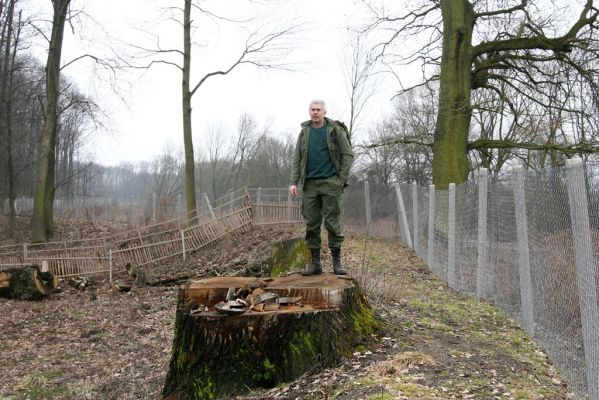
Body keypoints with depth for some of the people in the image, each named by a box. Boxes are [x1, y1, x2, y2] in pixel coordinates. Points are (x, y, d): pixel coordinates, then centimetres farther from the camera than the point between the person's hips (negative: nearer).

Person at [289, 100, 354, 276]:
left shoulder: (335, 130, 2)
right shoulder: (304, 132, 12)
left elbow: (348, 155, 2)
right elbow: (297, 159, 12)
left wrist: (342, 179, -6)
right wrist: (294, 182, 3)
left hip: (330, 183, -3)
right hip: (310, 184, 3)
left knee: (333, 222, -4)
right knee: (311, 224, 3)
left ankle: (337, 262, 4)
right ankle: (315, 263, 10)